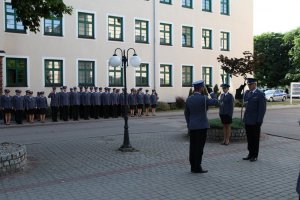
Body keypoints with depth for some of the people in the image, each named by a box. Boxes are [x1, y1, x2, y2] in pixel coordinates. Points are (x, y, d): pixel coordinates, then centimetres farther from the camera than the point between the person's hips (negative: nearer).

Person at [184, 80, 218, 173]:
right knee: (199, 147, -2)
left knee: (193, 147, 9)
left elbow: (186, 113, 11)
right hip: (202, 126, -6)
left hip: (192, 126, 6)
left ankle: (193, 167, 14)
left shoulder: (189, 99, 5)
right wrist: (212, 99, 25)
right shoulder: (203, 98, -14)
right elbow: (215, 102, 2)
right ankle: (197, 167, 2)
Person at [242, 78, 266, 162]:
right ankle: (250, 154, 23)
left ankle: (255, 155, 16)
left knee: (255, 139, 6)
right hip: (247, 120, 6)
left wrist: (259, 120, -15)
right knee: (249, 138, 12)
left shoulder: (260, 94, -8)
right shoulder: (247, 93, 12)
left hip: (255, 121, -6)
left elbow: (262, 108, -12)